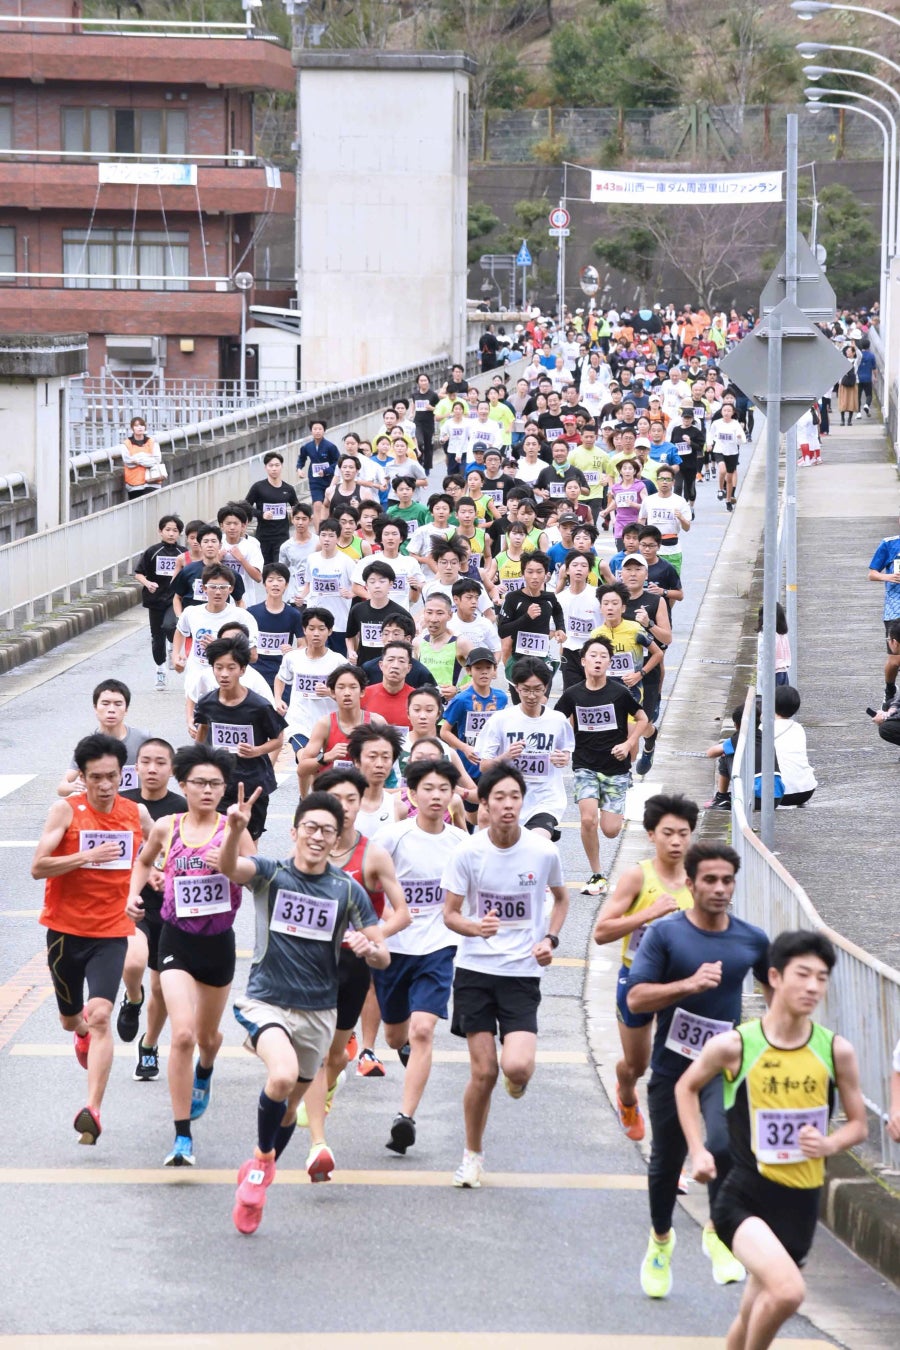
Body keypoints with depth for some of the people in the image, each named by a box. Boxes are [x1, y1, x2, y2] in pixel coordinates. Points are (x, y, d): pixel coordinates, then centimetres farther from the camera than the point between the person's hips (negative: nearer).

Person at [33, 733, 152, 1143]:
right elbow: (38, 867, -15)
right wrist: (85, 856, -26)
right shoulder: (65, 811, -8)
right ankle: (83, 1030, 56)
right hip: (65, 929, 0)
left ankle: (92, 1110, -23)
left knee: (100, 1016, -18)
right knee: (70, 1019, 16)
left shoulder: (138, 814, 1)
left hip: (112, 932, 0)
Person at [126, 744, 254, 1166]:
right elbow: (144, 862, 20)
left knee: (207, 1035, 21)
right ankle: (182, 1137, -14)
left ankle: (204, 1073, 60)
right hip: (177, 941, -1)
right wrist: (134, 894, 3)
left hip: (219, 942, 1)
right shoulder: (166, 828, -1)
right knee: (183, 1033, -19)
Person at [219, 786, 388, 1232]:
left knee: (289, 1106, 14)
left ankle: (254, 1181, 38)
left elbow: (383, 957, 4)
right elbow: (228, 866, -27)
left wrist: (369, 948, -21)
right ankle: (262, 1160, -6)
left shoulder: (348, 890, 1)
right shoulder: (270, 873, -5)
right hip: (266, 1000, -4)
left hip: (318, 1011, 4)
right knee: (283, 1075, -31)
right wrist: (235, 829, -48)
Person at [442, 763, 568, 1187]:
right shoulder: (469, 853, -8)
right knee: (484, 1072, -2)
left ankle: (518, 1081, 23)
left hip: (522, 973, 0)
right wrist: (475, 927, -23)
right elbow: (450, 913, -1)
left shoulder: (543, 852, -5)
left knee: (516, 1067, -17)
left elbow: (561, 897, 16)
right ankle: (472, 1156, 19)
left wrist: (550, 939, 0)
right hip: (475, 969, 0)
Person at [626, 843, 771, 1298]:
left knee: (723, 1145, -26)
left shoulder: (751, 940, 2)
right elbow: (636, 998, -15)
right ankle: (661, 1241, 41)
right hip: (671, 1067, 0)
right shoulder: (665, 934, -7)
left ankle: (718, 1233, -4)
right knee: (666, 1163, 14)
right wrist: (690, 984, -27)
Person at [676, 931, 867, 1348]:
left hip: (800, 1203, 4)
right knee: (788, 1291, -29)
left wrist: (829, 1144, -10)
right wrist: (698, 1151, 1)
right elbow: (687, 1087, 12)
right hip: (744, 1198, -4)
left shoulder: (836, 1051, -2)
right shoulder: (734, 1046, -9)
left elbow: (858, 1123, 11)